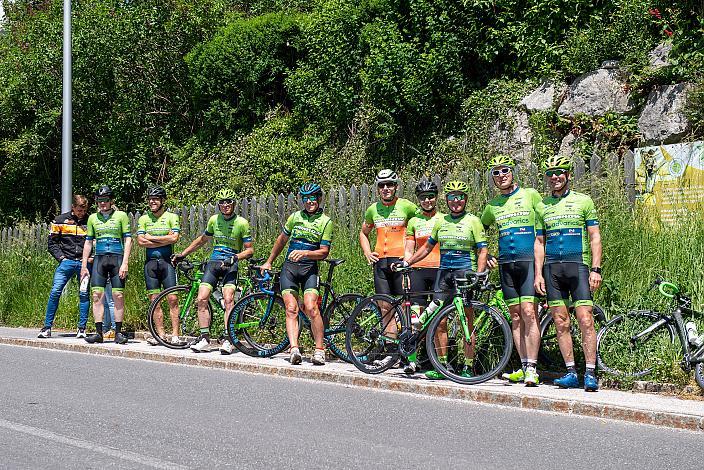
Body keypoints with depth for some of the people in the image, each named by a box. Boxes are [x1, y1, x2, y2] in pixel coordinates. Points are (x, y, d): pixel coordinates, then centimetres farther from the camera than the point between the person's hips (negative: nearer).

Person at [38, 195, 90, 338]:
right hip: (67, 261, 0)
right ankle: (47, 327, -1)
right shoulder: (61, 220, 5)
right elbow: (52, 242, 9)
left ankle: (82, 328, 6)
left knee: (84, 294, -1)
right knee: (55, 292, -8)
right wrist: (61, 257, -2)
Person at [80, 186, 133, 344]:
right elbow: (88, 242, 15)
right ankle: (98, 332, -2)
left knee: (118, 296, -5)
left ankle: (118, 332, 0)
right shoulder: (93, 218, 12)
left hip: (117, 259, -3)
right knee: (97, 295, -5)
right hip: (99, 259, 3)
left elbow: (128, 240, -1)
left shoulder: (121, 216, 3)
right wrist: (84, 266, 10)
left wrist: (125, 264, -10)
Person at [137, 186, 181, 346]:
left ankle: (175, 334, -8)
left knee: (172, 299, -9)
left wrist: (151, 238, -7)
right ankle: (160, 334, 7)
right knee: (154, 300, 2)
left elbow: (174, 238, -12)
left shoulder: (171, 217, 3)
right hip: (150, 262, 3)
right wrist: (164, 240, -9)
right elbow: (141, 241, -3)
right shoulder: (144, 219, 10)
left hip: (167, 261, -3)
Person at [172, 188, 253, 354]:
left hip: (230, 265, -4)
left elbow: (249, 250, -3)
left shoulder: (241, 223, -3)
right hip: (213, 262, 4)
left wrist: (235, 258, -20)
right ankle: (204, 339, -4)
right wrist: (183, 254, 24)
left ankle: (228, 340, -20)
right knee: (202, 299, -11)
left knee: (228, 299, -23)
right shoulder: (214, 220, 9)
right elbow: (203, 239, 25)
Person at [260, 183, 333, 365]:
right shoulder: (296, 216, 11)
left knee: (311, 307, -18)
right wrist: (269, 262, 26)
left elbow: (324, 252, -3)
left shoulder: (325, 222, 2)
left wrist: (305, 253, -19)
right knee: (291, 309, -11)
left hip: (309, 268, -3)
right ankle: (294, 349, -18)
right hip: (289, 267, 3)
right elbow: (282, 239, 23)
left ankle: (319, 350, -9)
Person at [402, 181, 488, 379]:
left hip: (466, 271, -5)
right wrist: (407, 262, 18)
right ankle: (442, 366, 7)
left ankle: (468, 368, -1)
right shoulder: (441, 221, 15)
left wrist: (478, 274, -14)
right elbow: (427, 247, 23)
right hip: (444, 271, 5)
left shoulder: (473, 221, 1)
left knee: (468, 321, -4)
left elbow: (482, 251, -3)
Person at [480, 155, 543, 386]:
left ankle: (532, 368, -15)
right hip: (506, 263, 5)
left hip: (528, 260, -5)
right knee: (516, 316, 5)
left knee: (528, 312, -14)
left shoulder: (530, 195, 2)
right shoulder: (493, 205, 13)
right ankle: (524, 366, 10)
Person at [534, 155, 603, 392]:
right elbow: (539, 242, 13)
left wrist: (596, 269, -6)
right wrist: (538, 273, 4)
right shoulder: (543, 205, 14)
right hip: (551, 268, 3)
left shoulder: (583, 201, 5)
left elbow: (594, 238, 3)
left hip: (578, 265, -3)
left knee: (585, 320, -11)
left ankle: (590, 373, -8)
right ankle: (571, 373, 8)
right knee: (561, 323, 3)